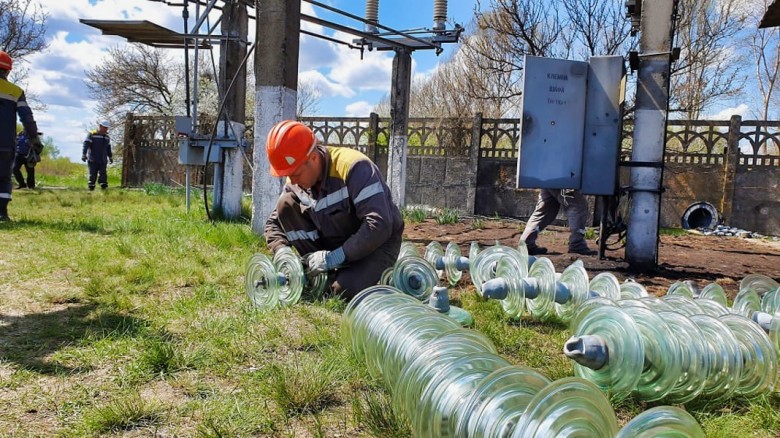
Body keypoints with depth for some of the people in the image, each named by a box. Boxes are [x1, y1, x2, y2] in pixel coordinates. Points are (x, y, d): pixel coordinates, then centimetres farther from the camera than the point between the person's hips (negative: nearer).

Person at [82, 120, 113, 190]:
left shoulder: (107, 137, 16)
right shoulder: (92, 134, -3)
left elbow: (108, 149, 26)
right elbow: (86, 145, -10)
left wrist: (110, 157, 31)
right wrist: (84, 154, -20)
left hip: (103, 161, 4)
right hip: (93, 161, -4)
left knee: (103, 175, -5)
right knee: (92, 175, -1)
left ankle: (104, 187, -10)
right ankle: (91, 189, 6)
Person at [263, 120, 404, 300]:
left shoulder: (353, 167, -28)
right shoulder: (296, 182, -7)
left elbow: (379, 226, -35)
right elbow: (274, 222, 4)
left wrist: (332, 258, -33)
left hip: (378, 242, -6)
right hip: (335, 241, 6)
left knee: (346, 290, -33)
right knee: (285, 205, -11)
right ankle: (319, 275, -5)